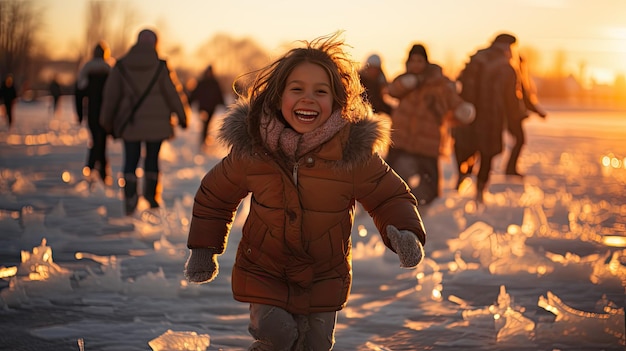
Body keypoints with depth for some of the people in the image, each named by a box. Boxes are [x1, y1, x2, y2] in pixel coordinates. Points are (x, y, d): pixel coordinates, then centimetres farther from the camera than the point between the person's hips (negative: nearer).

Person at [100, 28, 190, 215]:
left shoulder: (121, 66, 0)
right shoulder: (160, 67, -6)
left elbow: (110, 95, 4)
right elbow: (174, 93, -2)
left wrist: (107, 121, 14)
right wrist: (182, 116, 11)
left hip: (129, 122, 1)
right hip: (156, 122, -1)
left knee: (131, 159, 4)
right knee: (152, 158, 12)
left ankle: (130, 199, -6)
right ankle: (151, 196, 17)